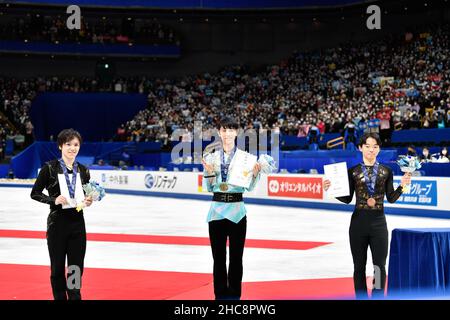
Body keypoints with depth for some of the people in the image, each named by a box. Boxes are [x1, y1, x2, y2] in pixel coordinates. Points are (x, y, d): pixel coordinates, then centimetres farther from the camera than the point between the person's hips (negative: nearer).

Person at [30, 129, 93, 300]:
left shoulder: (83, 170, 6)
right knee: (57, 267, 6)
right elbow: (35, 193, -4)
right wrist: (54, 200, -18)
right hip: (57, 223, -3)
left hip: (77, 223, 3)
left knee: (76, 268, 6)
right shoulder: (50, 168, -7)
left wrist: (88, 201, -5)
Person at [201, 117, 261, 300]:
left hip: (237, 210, -1)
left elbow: (250, 187, 2)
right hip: (217, 210, 1)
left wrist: (255, 173, -16)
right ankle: (220, 294, 15)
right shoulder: (211, 156, 4)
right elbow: (208, 187, 5)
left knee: (236, 256, 2)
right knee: (218, 256, 5)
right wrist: (208, 172, -12)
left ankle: (234, 294, 12)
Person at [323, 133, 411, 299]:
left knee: (380, 265, -1)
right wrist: (330, 189, -10)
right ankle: (361, 297, 17)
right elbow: (347, 199, 3)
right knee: (359, 265, 7)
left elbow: (391, 198, 3)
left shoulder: (386, 171, 4)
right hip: (358, 222, 0)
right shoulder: (353, 171, 2)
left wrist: (402, 186, -12)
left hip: (378, 222, 0)